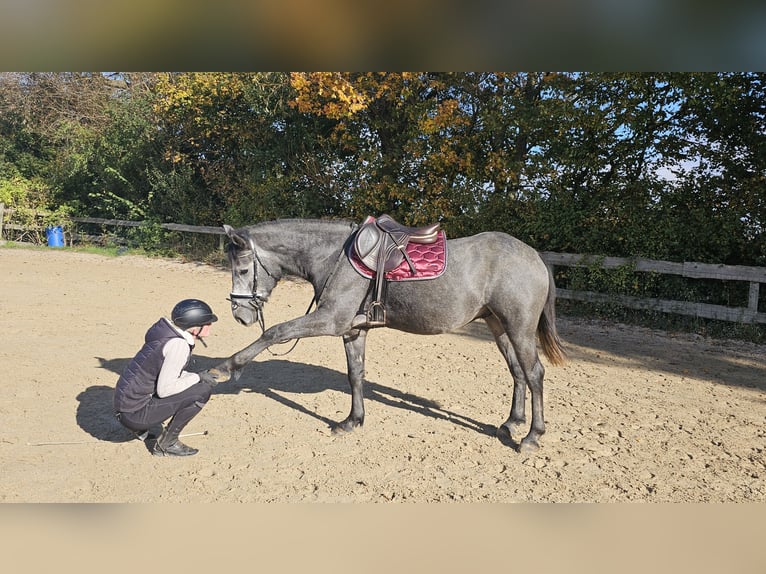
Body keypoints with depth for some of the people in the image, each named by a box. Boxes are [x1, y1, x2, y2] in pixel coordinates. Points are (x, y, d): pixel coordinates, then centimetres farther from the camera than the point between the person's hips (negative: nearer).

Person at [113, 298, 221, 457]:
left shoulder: (166, 331, 5)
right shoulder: (178, 345, -21)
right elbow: (164, 389, -23)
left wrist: (195, 376, 5)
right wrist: (197, 378, -11)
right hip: (134, 413, -9)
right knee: (202, 389, -14)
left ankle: (140, 429, 20)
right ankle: (166, 444, -2)